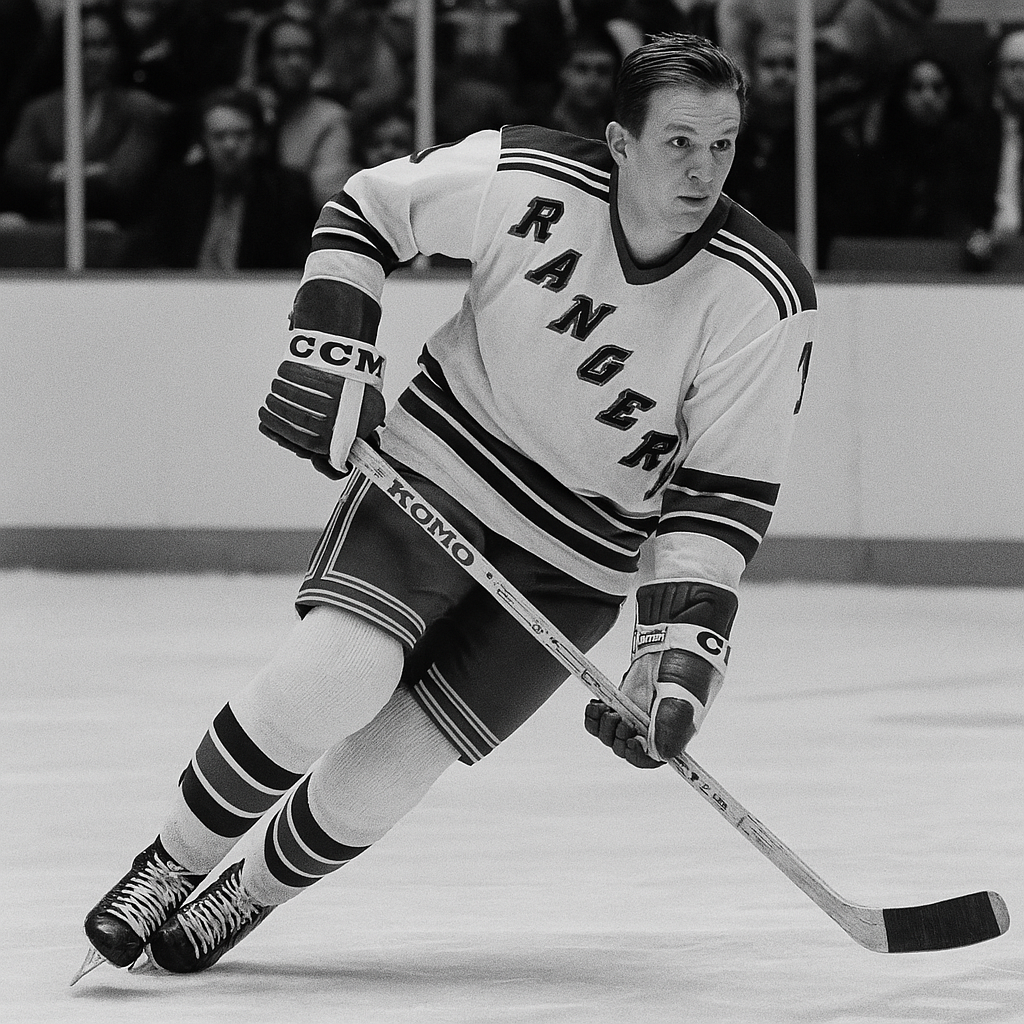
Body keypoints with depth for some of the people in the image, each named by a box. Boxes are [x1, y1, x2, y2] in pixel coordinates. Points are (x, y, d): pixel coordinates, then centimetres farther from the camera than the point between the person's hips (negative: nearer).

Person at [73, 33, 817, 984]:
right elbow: (364, 206, 0)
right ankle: (172, 864, 0)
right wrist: (329, 355, -10)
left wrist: (679, 655, -21)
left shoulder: (763, 297, -18)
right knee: (331, 676, -23)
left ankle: (243, 897, 19)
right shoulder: (523, 181, -18)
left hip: (573, 565, 0)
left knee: (384, 766, -8)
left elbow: (724, 494, -14)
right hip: (438, 468, 0)